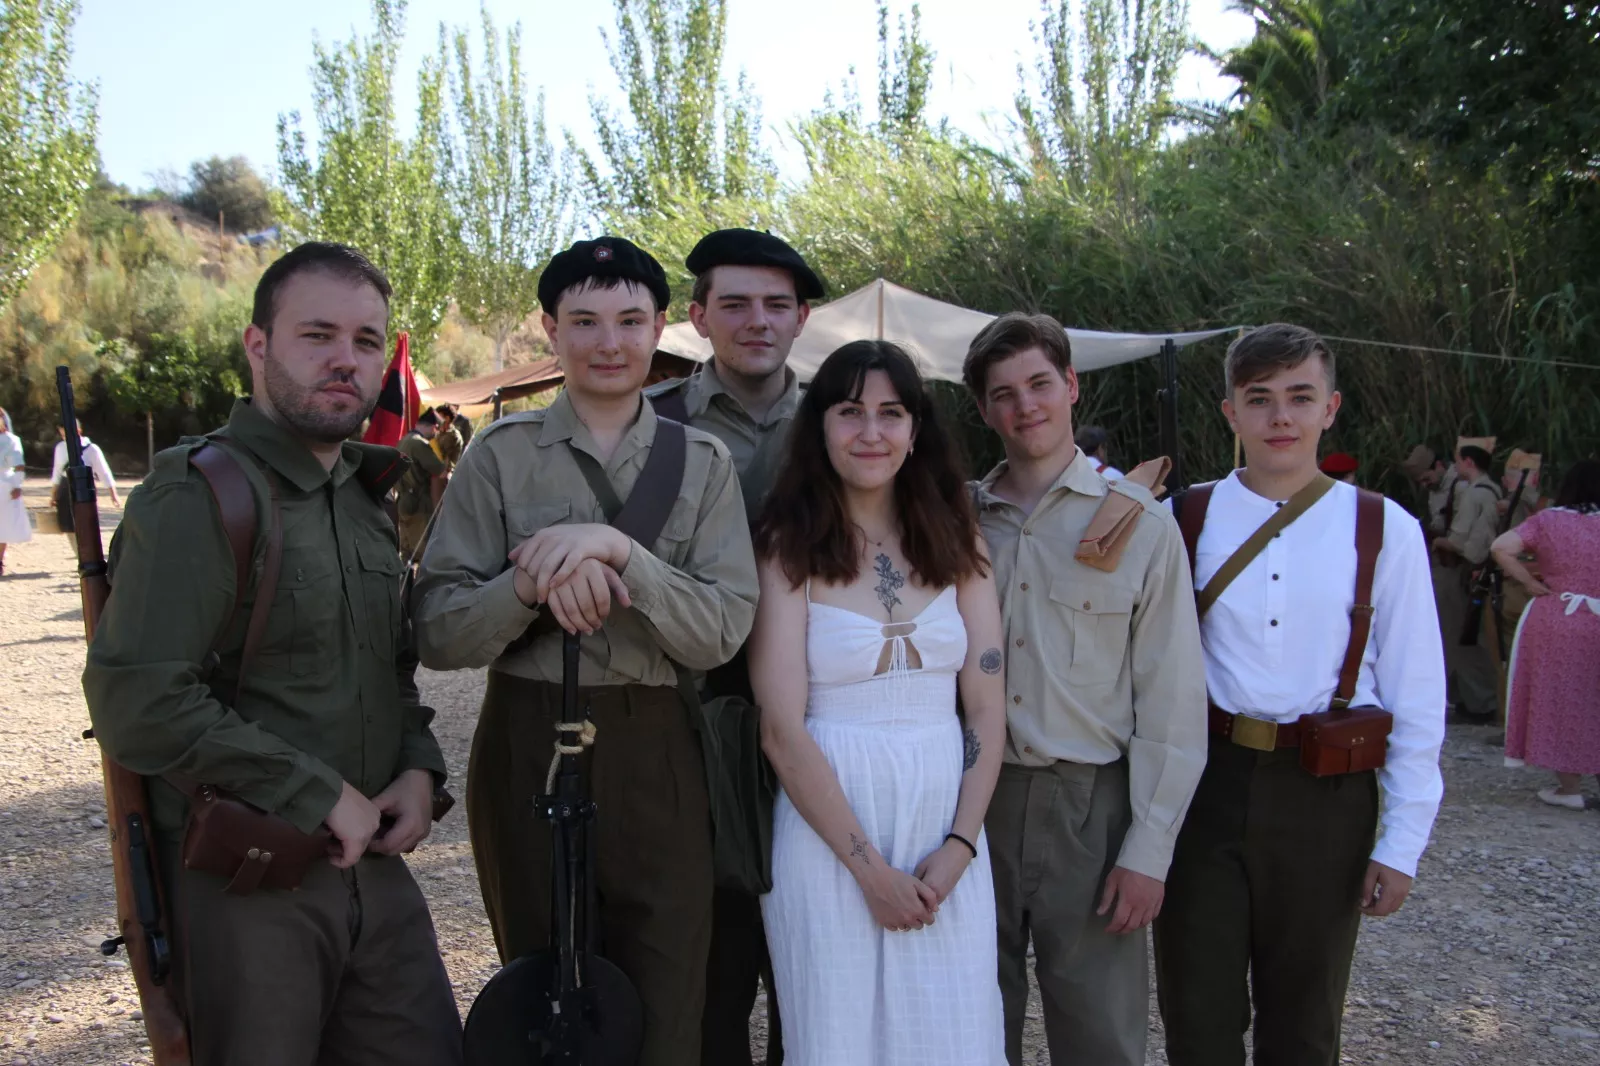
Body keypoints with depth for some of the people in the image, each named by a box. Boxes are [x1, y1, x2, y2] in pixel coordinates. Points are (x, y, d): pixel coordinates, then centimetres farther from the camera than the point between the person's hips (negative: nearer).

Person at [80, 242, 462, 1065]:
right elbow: (136, 706, -24)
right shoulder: (197, 495, -15)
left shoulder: (366, 496, 11)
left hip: (370, 865, 7)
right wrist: (321, 794, -19)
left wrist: (419, 767, 1)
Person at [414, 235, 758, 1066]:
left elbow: (722, 633, -7)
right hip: (527, 749, 0)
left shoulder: (701, 462, 3)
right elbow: (436, 632, -4)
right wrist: (533, 582, -21)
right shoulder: (502, 456, 1)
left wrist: (616, 550, -19)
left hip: (657, 756, 0)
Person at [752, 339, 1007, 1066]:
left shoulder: (954, 541, 5)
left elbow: (987, 709, 4)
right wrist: (870, 867, -12)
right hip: (827, 830, -3)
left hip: (946, 830, 3)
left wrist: (958, 848, -7)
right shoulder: (787, 549, -5)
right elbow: (781, 731, -10)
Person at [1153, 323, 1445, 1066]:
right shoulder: (1184, 520, 0)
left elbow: (1416, 696, -1)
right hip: (1203, 784, 0)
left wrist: (1401, 842, -2)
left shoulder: (1383, 530, -2)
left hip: (1324, 798, 0)